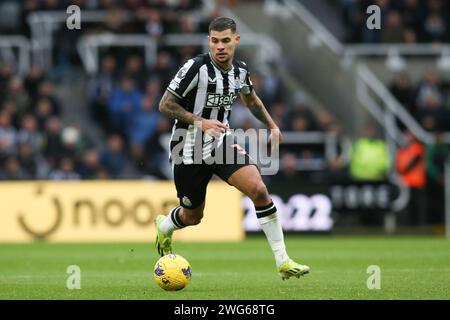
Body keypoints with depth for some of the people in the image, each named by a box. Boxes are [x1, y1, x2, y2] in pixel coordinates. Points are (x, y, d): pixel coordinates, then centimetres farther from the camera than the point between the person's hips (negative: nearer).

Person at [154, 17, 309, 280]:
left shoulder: (240, 70, 0)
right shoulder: (197, 67, -19)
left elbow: (250, 98, 23)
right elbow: (165, 105, -16)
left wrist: (272, 125, 13)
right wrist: (199, 122, -26)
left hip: (223, 143, 4)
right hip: (190, 149, -4)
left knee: (258, 189, -20)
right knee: (193, 216, 10)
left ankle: (282, 261, -15)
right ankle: (163, 226, 50)